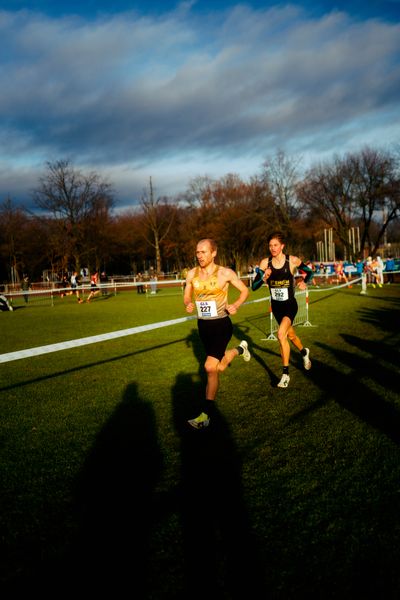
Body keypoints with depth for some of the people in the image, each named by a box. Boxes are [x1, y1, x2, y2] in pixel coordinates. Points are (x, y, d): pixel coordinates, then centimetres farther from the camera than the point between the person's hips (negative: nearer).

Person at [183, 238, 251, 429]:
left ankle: (206, 414, -6)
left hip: (221, 324, -5)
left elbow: (244, 290, 2)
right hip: (203, 325, 5)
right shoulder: (192, 274, -1)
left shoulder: (225, 273, -11)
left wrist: (235, 305, -16)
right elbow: (187, 297, 11)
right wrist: (188, 305, -12)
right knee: (219, 368, 21)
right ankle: (239, 349, 54)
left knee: (210, 367, -18)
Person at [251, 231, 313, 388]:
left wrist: (304, 282, -12)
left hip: (290, 305, -4)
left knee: (281, 334, -24)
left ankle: (285, 374, -11)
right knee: (290, 335, 22)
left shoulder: (292, 261, -12)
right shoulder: (265, 263, -9)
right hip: (276, 306, 4)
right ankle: (304, 352, 55)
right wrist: (264, 278, -30)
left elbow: (310, 272, 6)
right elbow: (254, 287, -13)